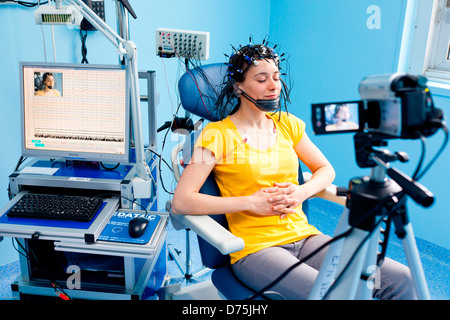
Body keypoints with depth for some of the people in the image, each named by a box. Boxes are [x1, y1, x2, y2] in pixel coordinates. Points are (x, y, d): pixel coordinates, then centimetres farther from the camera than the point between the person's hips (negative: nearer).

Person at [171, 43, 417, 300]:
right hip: (255, 247, -5)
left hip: (304, 236, 5)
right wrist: (250, 202, -14)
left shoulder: (288, 124, 12)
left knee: (401, 280, -13)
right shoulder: (217, 135, -4)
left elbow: (326, 170, 19)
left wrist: (302, 192, -3)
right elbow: (181, 202, -12)